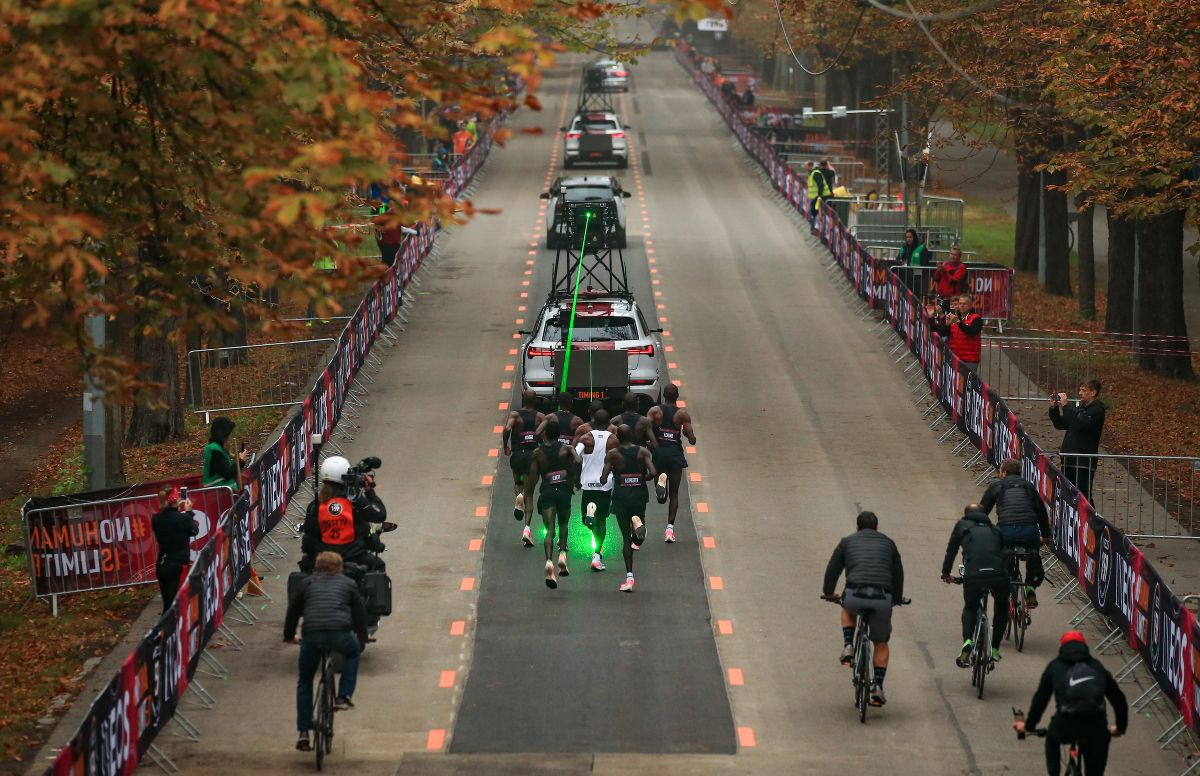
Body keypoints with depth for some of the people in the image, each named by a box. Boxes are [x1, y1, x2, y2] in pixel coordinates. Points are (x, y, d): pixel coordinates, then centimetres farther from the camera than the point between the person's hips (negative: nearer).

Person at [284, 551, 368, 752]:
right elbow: (360, 612, 26)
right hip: (340, 634, -1)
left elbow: (293, 611, 27)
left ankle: (303, 733, 12)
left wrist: (289, 635, 43)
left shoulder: (306, 583, 23)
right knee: (353, 653, 36)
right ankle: (344, 696, 21)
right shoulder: (348, 584, 22)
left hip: (312, 636, 1)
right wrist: (362, 639, 42)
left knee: (304, 682, 20)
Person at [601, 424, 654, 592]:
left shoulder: (613, 454, -5)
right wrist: (642, 479, 8)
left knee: (626, 537, 3)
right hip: (639, 495, 1)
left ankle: (629, 578, -6)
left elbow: (603, 479, -10)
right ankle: (638, 522, -16)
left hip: (621, 497, -1)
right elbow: (652, 473, -13)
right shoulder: (642, 452, -1)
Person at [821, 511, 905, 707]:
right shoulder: (888, 543, 22)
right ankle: (878, 687, 9)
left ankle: (848, 647, 17)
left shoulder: (848, 542, 18)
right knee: (881, 644, 19)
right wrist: (897, 598, 44)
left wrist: (828, 593, 41)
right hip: (882, 600, 1)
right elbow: (898, 574, 28)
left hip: (855, 596, -1)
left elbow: (832, 569, 23)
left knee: (847, 607, 37)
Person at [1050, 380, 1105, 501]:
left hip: (1084, 463, -8)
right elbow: (1060, 424, 21)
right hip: (1069, 460, 8)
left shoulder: (1097, 411, -9)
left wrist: (1065, 407, -21)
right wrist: (1054, 408, 7)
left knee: (1083, 497, -9)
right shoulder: (1080, 408, 17)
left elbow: (1080, 424, -25)